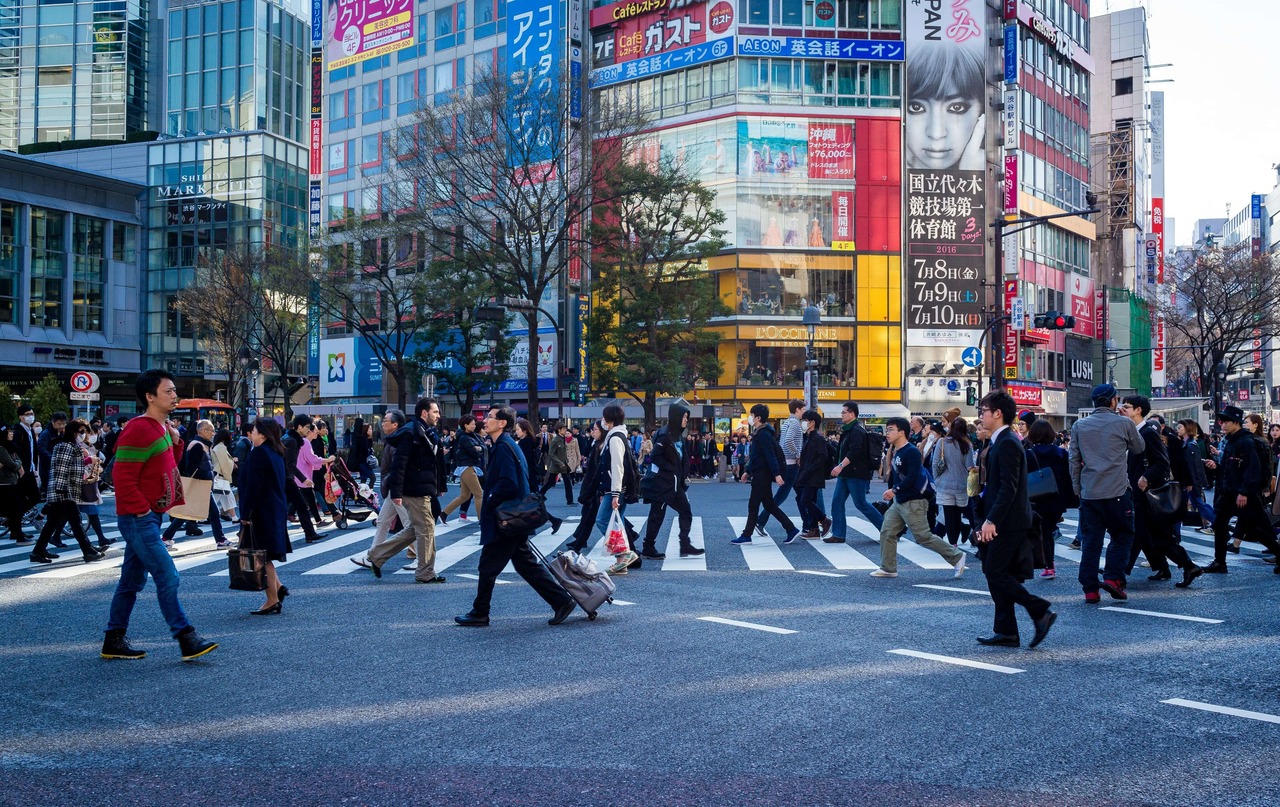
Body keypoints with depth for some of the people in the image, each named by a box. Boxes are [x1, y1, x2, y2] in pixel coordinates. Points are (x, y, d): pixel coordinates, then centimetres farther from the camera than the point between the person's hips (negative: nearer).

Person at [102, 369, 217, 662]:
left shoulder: (161, 428, 13)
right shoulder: (139, 430, -17)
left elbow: (168, 466, 21)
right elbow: (123, 478, -21)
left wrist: (176, 442, 5)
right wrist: (143, 510, -18)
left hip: (149, 517, 10)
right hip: (139, 518, -10)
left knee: (132, 581, 14)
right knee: (167, 577, -10)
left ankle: (114, 641, 22)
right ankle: (187, 640, -7)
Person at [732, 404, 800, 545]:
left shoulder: (763, 434, -16)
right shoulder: (760, 433, 15)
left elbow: (770, 455, -23)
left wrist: (777, 474, -28)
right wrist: (748, 471, 25)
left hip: (762, 476, -10)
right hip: (760, 474, 10)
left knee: (753, 505, -2)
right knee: (769, 505, 12)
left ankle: (746, 536, 5)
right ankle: (792, 530, 14)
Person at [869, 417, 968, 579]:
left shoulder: (911, 452, -16)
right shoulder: (896, 452, 12)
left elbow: (913, 477, -24)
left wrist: (895, 490, -25)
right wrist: (893, 495, 14)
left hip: (914, 502, -9)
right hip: (899, 501, 9)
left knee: (923, 537, -7)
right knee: (887, 532, 5)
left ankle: (956, 557, 6)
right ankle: (888, 568, 13)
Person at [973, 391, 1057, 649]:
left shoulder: (1007, 444, -16)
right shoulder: (1002, 441, 16)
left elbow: (1009, 487, -22)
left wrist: (991, 520, -23)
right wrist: (989, 521, 18)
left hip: (1008, 523, -10)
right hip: (1002, 523, 10)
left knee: (996, 574, -9)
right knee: (997, 575, 10)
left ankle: (1041, 611, -4)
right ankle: (1005, 632, 13)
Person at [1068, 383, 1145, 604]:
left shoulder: (1079, 426, 6)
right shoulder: (1124, 423, -2)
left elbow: (1073, 459, 8)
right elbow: (1139, 448, 14)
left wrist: (1077, 487, 16)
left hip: (1089, 493, 3)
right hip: (1117, 492, -3)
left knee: (1090, 540, 5)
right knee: (1122, 535, 12)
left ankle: (1090, 590, 4)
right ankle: (1113, 578, -1)